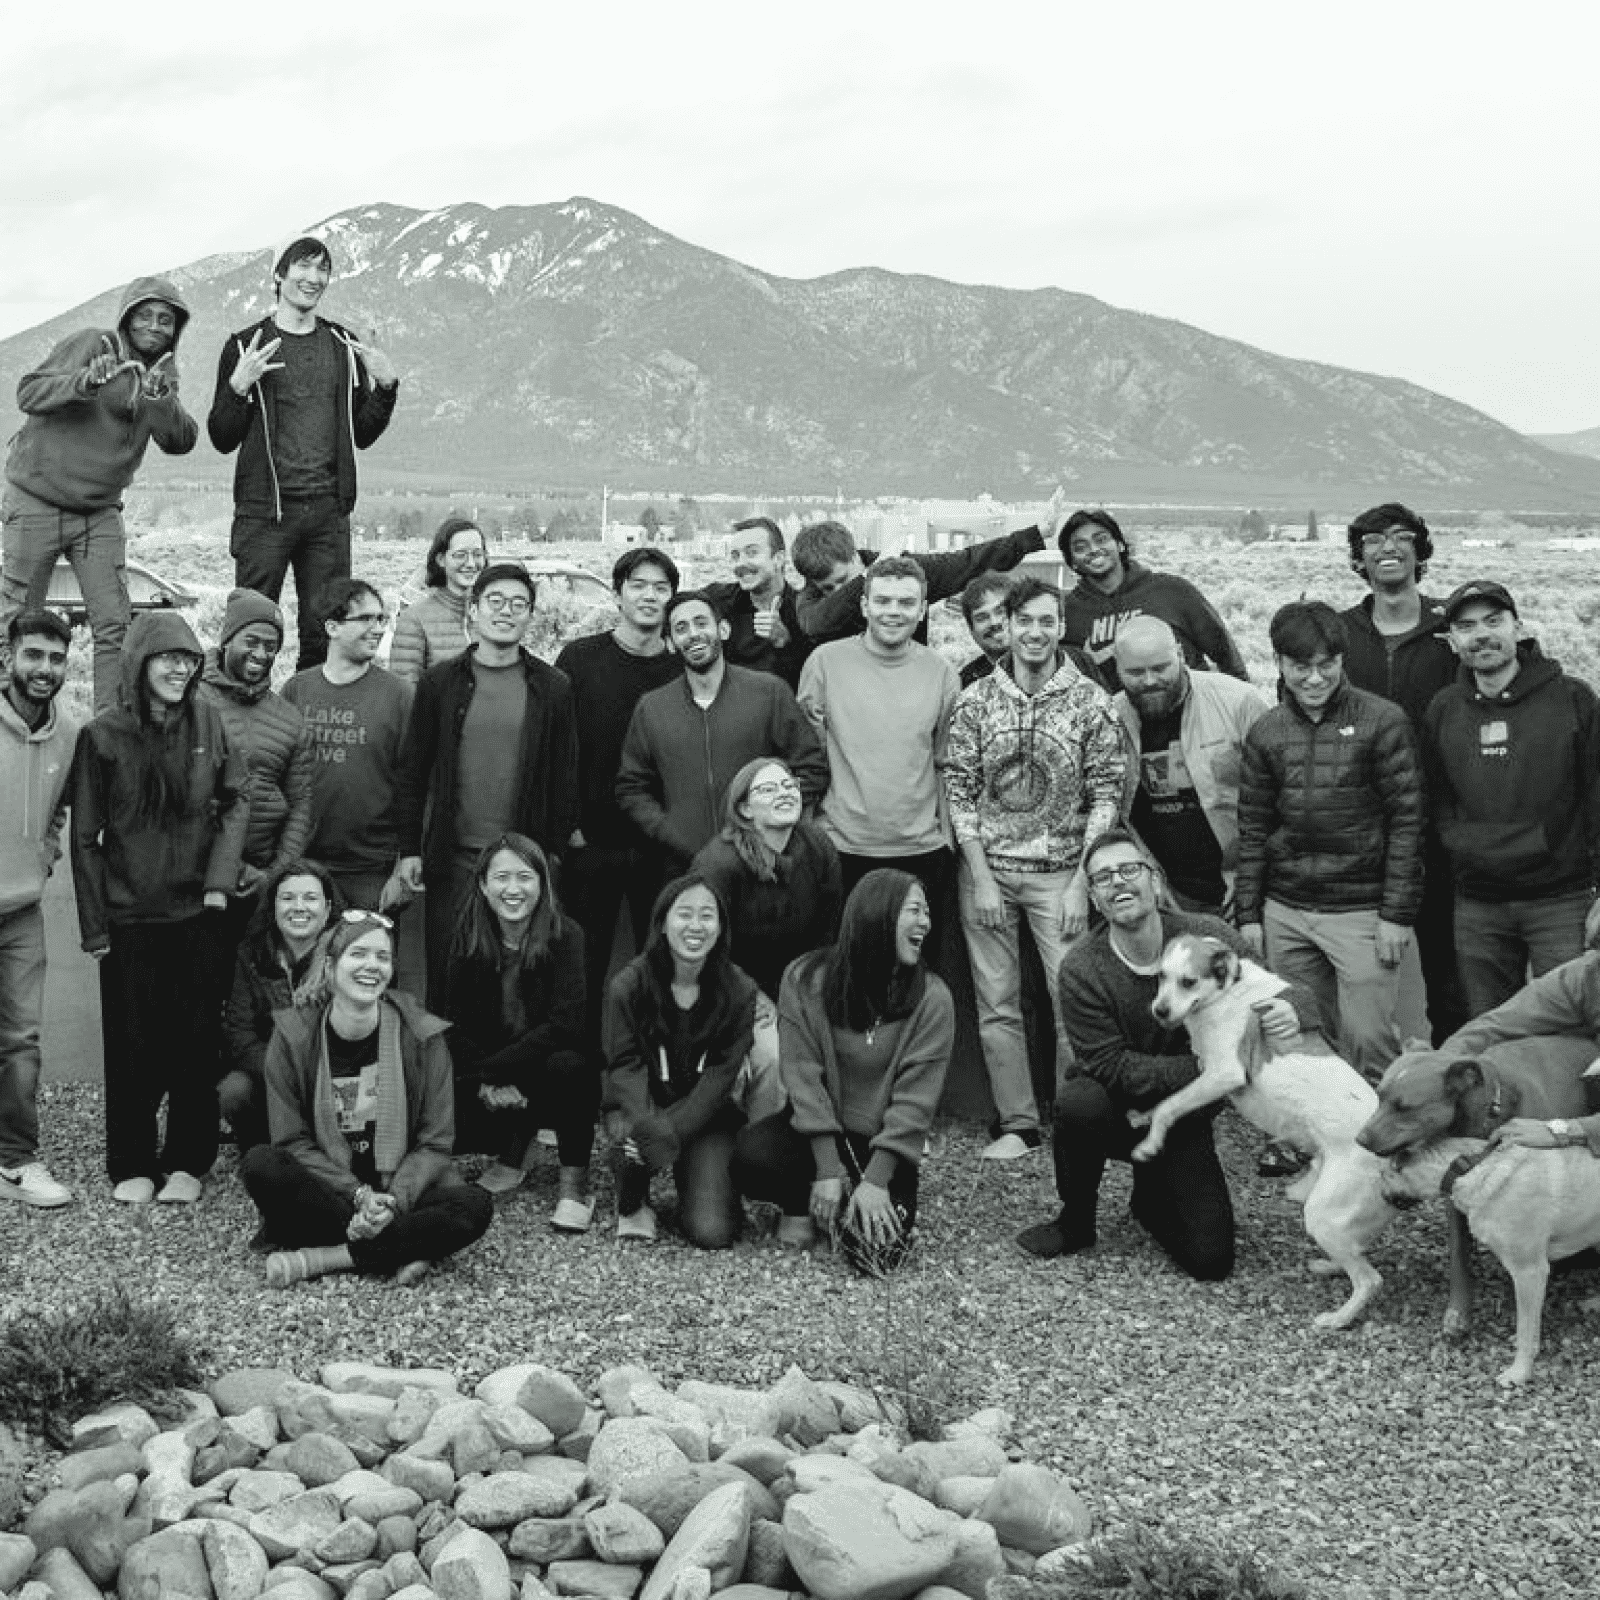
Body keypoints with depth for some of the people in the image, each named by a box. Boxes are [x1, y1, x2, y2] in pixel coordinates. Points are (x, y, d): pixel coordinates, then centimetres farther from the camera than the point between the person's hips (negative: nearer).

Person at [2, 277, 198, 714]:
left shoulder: (163, 372, 6)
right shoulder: (91, 345, -10)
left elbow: (181, 443, -8)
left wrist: (162, 399, -26)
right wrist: (83, 382, -36)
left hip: (100, 511, 5)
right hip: (37, 502, -4)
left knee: (114, 623, -3)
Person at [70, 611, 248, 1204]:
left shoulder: (207, 721, -1)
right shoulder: (103, 735, -6)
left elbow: (237, 799, 8)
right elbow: (85, 837, -1)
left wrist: (220, 877, -5)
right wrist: (94, 927, -3)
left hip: (196, 910, 1)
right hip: (128, 916, -1)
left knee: (195, 1040, 4)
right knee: (132, 1043, 4)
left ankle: (188, 1160, 16)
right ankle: (132, 1163, 17)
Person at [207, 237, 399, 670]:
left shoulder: (344, 346, 14)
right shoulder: (246, 345, 3)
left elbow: (362, 436, 17)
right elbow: (222, 439, 1)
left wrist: (386, 386, 2)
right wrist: (238, 386, -16)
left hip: (329, 510, 3)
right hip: (265, 508, -3)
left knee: (325, 634, 3)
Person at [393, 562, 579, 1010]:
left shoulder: (553, 689, 3)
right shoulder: (439, 683, 4)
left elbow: (564, 776, 5)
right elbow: (412, 771, 6)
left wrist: (556, 850, 0)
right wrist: (409, 850, 1)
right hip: (452, 856, 1)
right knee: (445, 976, 5)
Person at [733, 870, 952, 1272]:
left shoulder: (932, 997, -11)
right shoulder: (805, 979, -11)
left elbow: (915, 1096, -13)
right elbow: (803, 1074, -13)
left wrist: (876, 1179, -20)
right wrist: (827, 1168, -20)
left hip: (884, 1140, -1)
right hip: (819, 1129, 1)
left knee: (878, 1246, -24)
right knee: (750, 1157, -29)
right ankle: (802, 1204, 5)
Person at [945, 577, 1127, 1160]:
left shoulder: (1090, 701, -2)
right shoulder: (975, 701, 1)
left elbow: (1106, 795, -2)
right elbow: (960, 789, 1)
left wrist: (1082, 881, -8)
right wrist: (981, 876, -6)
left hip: (1060, 873, -1)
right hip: (987, 870, 2)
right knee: (996, 1004, 5)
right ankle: (1017, 1123, 14)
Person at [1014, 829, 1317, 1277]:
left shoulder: (1209, 937, -15)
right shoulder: (1081, 972, -21)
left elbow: (1291, 991, -9)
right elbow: (1113, 1067, -22)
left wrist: (1292, 1010, -35)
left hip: (1181, 1121, 2)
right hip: (1117, 1109, -2)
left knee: (1210, 1261, -10)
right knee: (1078, 1101, -37)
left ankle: (1151, 1196, 25)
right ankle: (1075, 1220, -8)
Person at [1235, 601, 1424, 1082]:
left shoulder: (1382, 722, -6)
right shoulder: (1265, 733, 7)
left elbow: (1407, 820, -7)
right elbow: (1252, 829, 11)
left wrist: (1397, 914, -10)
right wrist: (1249, 914, 6)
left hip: (1361, 911, -4)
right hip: (1284, 913, 4)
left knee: (1368, 1042, -5)